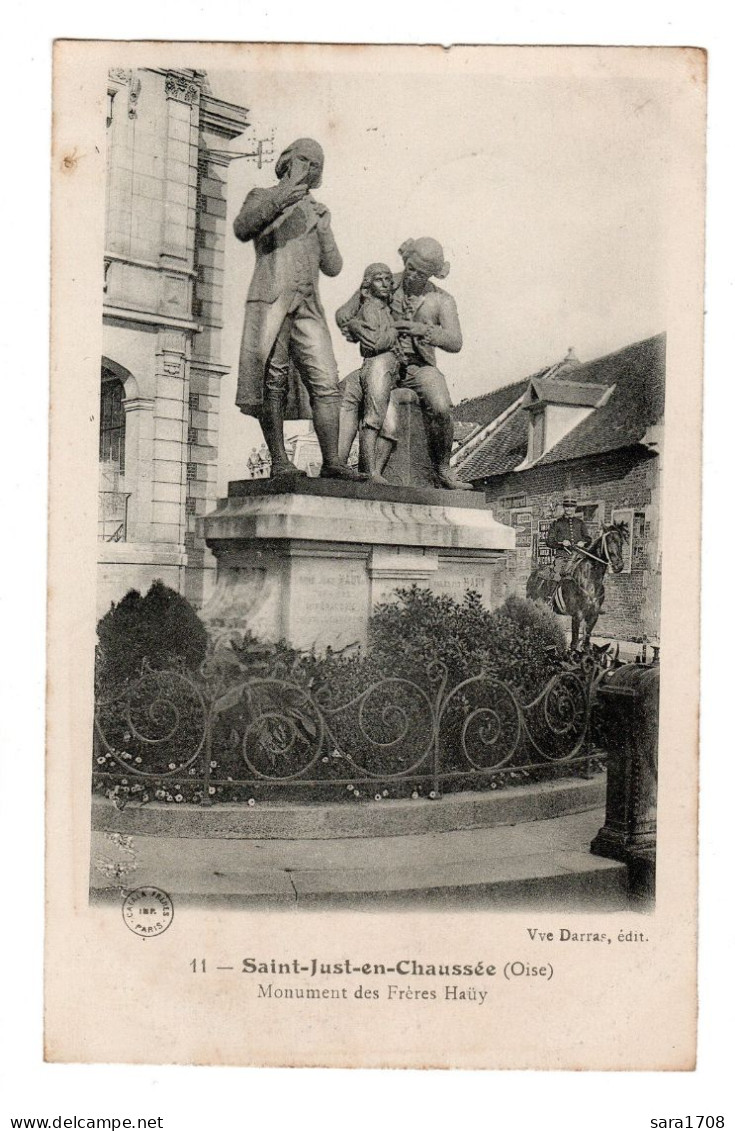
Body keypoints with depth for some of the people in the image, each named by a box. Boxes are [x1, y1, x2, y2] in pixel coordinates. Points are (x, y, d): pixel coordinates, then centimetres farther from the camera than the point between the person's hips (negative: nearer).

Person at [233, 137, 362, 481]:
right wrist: (280, 199, -16)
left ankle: (331, 462, -10)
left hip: (308, 307, 4)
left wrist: (323, 230, 5)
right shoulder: (262, 197, 16)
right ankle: (278, 460, -12)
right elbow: (242, 229, -7)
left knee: (325, 383, -8)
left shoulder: (317, 211, 28)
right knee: (273, 379, -11)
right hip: (271, 299, -4)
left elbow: (333, 267, 20)